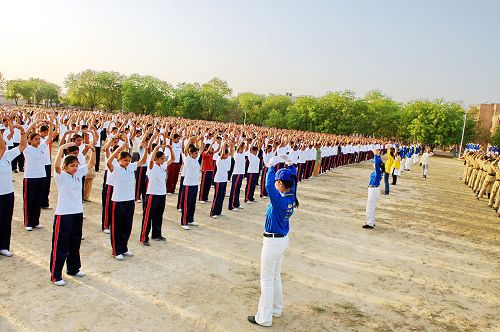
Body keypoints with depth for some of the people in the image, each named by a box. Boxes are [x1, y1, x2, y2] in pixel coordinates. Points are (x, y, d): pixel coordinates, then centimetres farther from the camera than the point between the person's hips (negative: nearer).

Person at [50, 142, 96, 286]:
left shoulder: (79, 173, 5)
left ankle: (73, 269, 34)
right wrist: (62, 148, -37)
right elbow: (56, 165, -32)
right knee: (60, 246, 1)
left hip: (78, 213, 6)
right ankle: (55, 275, 11)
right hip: (63, 215, -6)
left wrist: (93, 150, -6)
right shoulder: (61, 176, -12)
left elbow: (91, 163, 10)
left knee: (75, 244, 18)